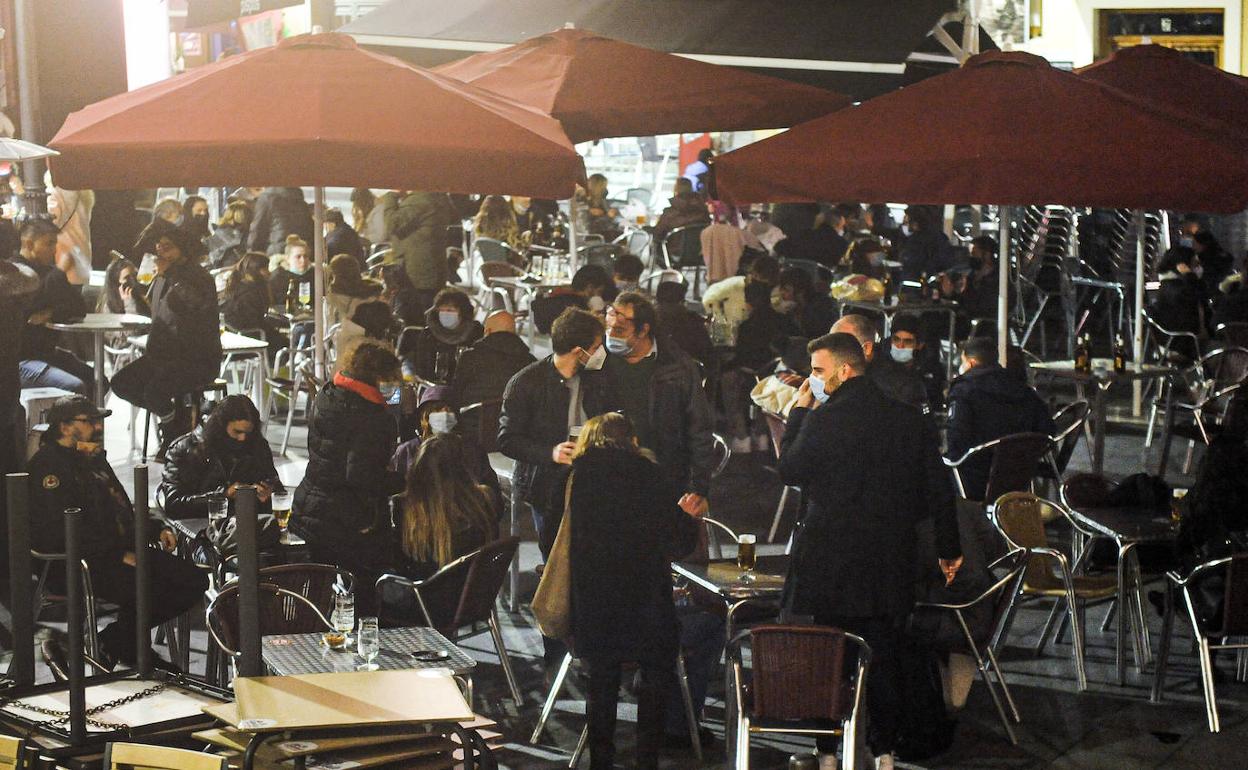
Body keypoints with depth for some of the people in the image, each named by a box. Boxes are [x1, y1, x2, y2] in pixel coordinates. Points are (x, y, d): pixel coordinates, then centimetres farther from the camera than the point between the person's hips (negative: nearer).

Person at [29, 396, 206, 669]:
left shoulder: (94, 460, 24)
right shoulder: (48, 465, -8)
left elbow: (123, 511, 33)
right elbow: (65, 529, -20)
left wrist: (156, 530, 14)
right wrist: (120, 556, -21)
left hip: (122, 552, 10)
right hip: (73, 565, -10)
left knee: (194, 581, -2)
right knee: (147, 589, -33)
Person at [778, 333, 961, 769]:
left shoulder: (824, 419, -14)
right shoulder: (910, 419, 4)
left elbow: (788, 471, -3)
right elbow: (938, 488, 9)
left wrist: (798, 412, 5)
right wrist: (949, 549, 18)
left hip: (831, 560, -4)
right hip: (891, 563, 4)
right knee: (884, 655, 10)